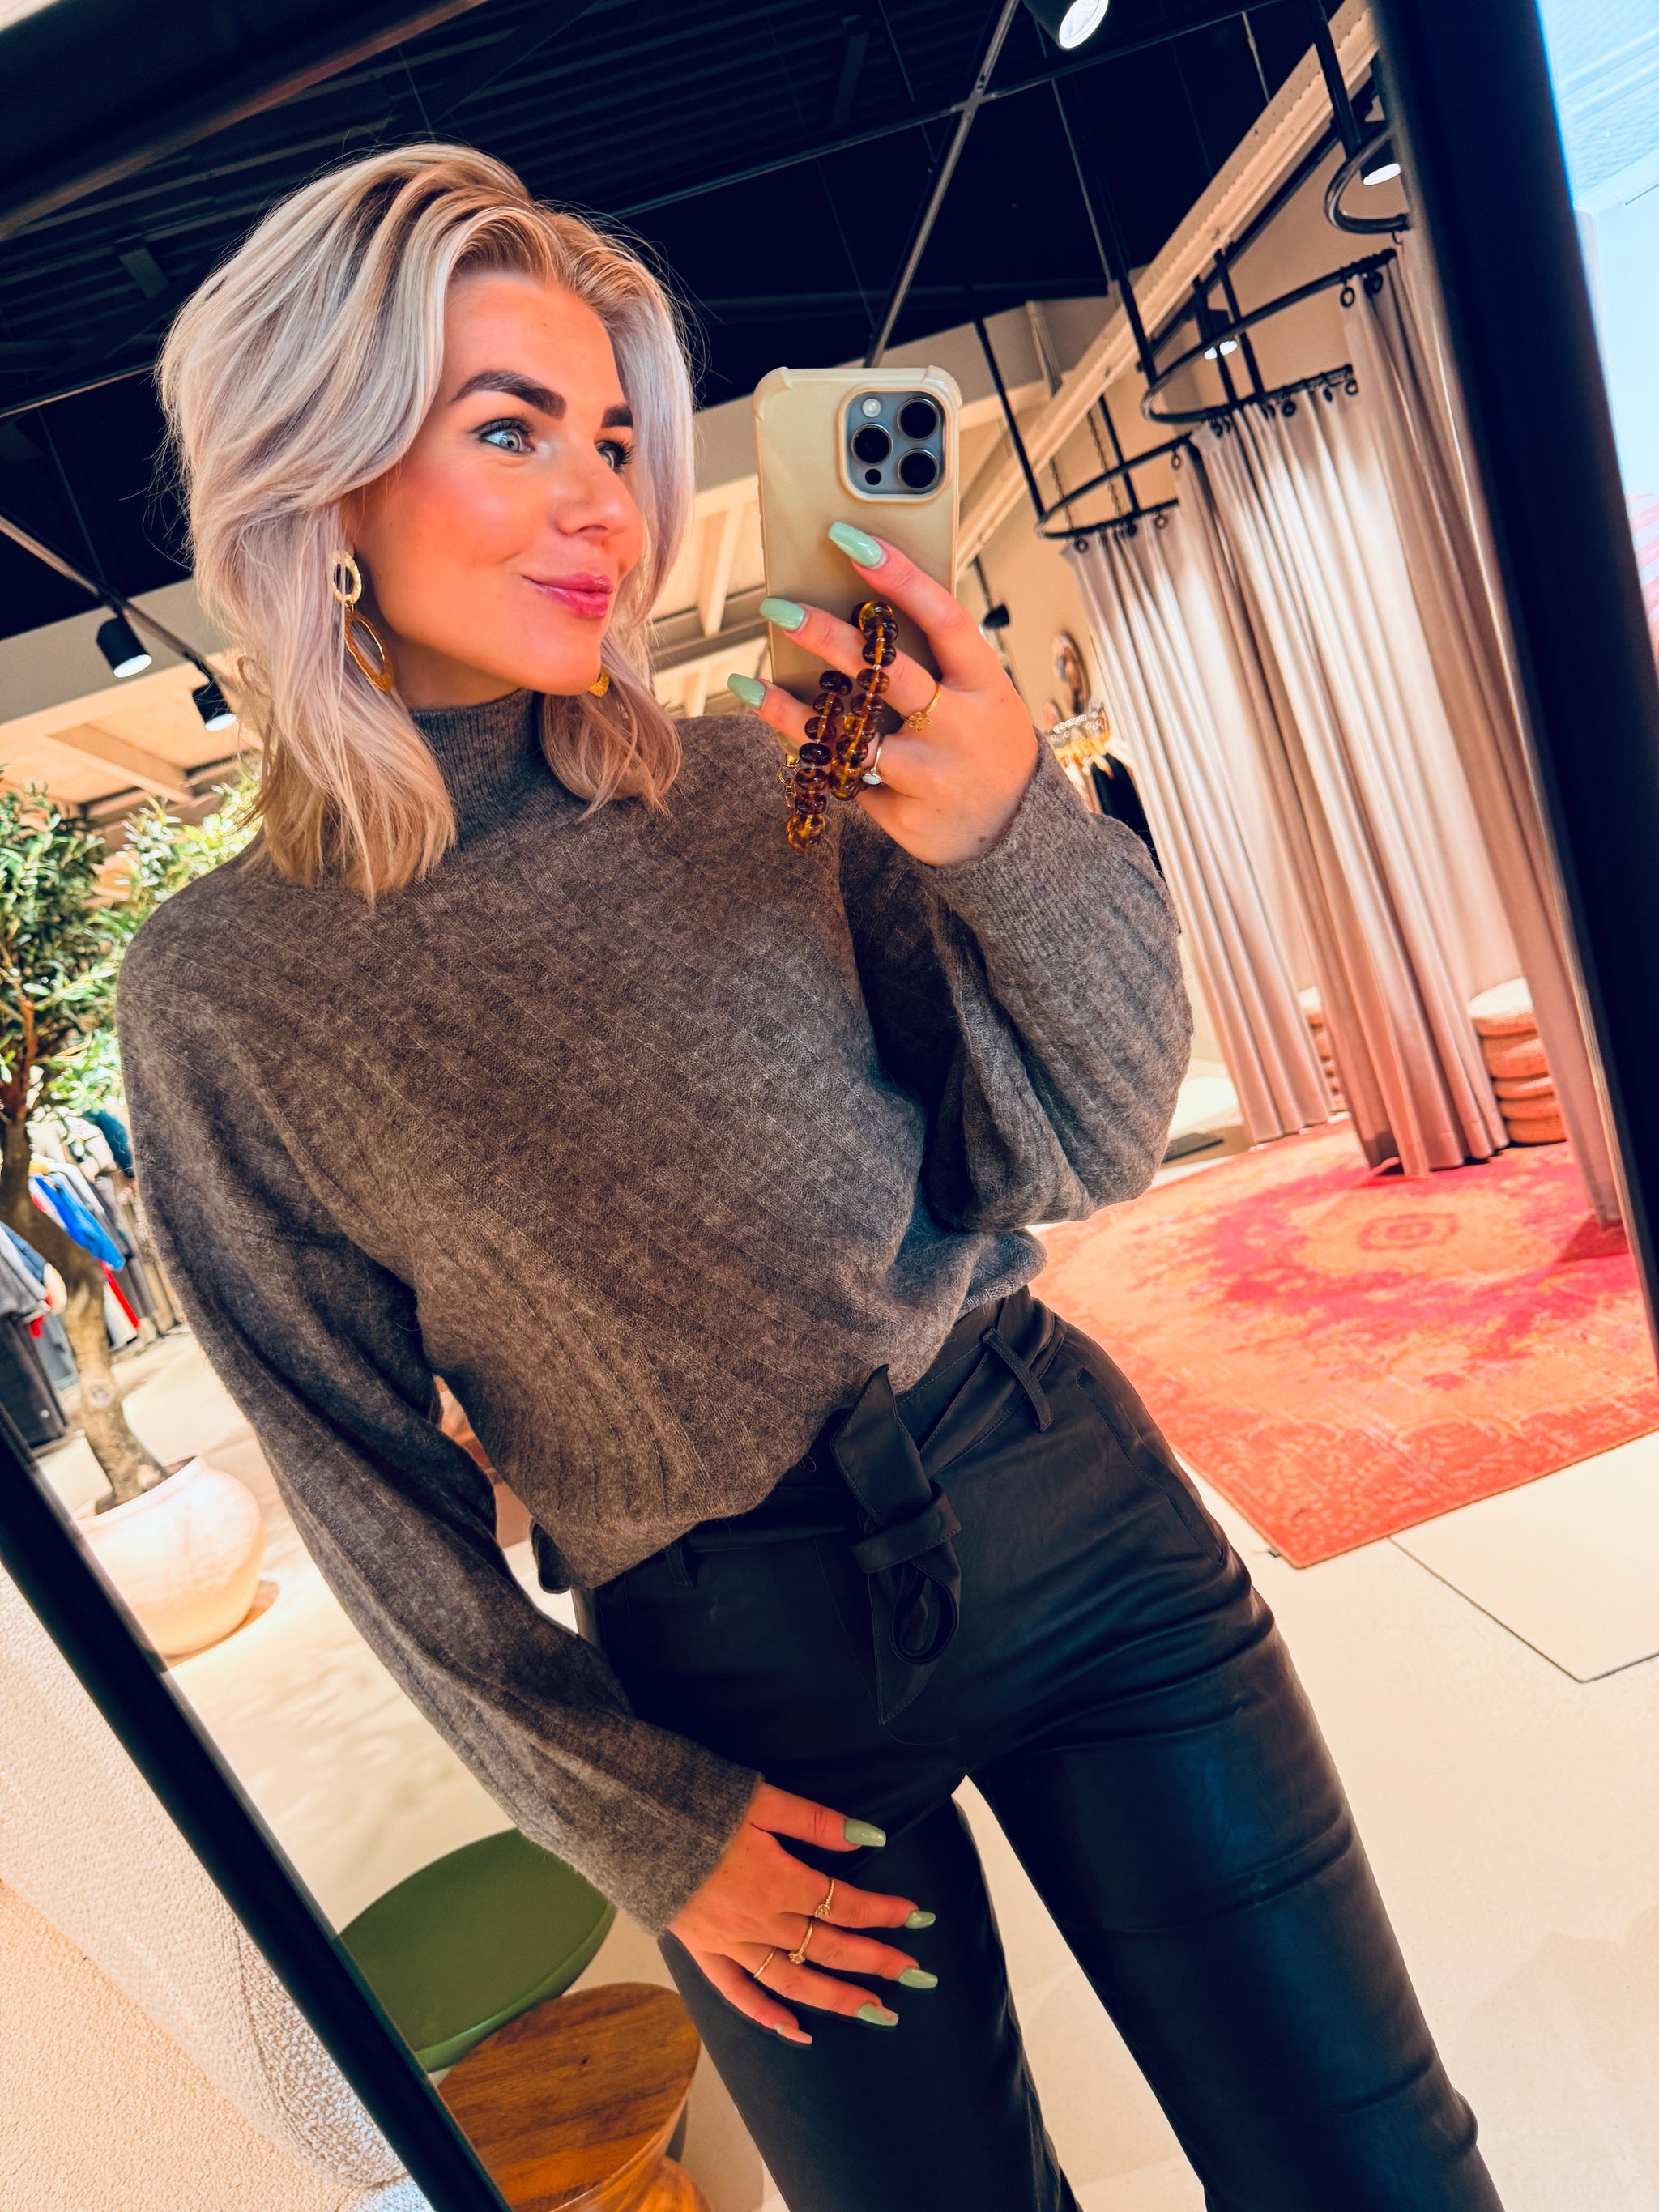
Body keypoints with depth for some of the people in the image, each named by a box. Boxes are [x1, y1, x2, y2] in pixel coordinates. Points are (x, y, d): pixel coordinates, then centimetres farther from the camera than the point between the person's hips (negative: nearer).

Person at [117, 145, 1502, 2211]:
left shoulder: (769, 783, -3)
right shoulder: (219, 987, -7)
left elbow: (1083, 1153, -6)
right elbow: (362, 1477, -1)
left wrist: (1022, 841, -25)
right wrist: (640, 1828, 2)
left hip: (1061, 1515, 2)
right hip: (740, 1681, -1)